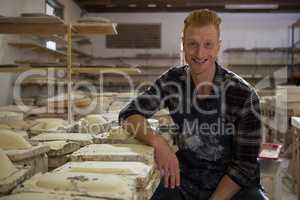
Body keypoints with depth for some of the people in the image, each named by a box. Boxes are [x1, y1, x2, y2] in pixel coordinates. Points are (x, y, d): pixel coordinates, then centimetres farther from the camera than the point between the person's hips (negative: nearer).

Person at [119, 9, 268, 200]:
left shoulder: (244, 95, -16)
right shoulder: (172, 80, -6)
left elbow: (245, 164, -12)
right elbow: (129, 114, -8)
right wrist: (158, 141, -26)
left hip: (233, 183, -1)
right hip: (184, 178, 2)